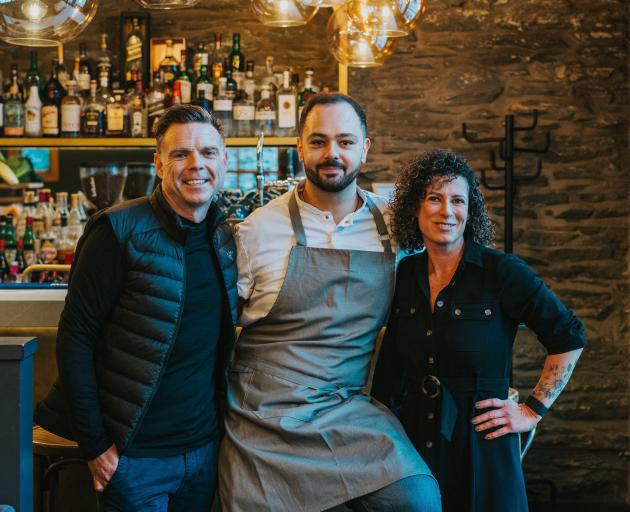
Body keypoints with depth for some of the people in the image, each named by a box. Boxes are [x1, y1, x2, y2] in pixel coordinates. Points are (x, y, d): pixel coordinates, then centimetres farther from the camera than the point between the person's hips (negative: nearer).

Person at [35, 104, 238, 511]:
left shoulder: (225, 237, 5)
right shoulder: (120, 233, -14)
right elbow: (75, 336, -14)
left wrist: (219, 421, 11)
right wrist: (94, 446, -15)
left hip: (206, 446, 6)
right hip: (136, 454, -6)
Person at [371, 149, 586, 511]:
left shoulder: (503, 273, -10)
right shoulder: (405, 276, 3)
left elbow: (569, 339, -2)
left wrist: (533, 411, -5)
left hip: (481, 446, -4)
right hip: (413, 441, 4)